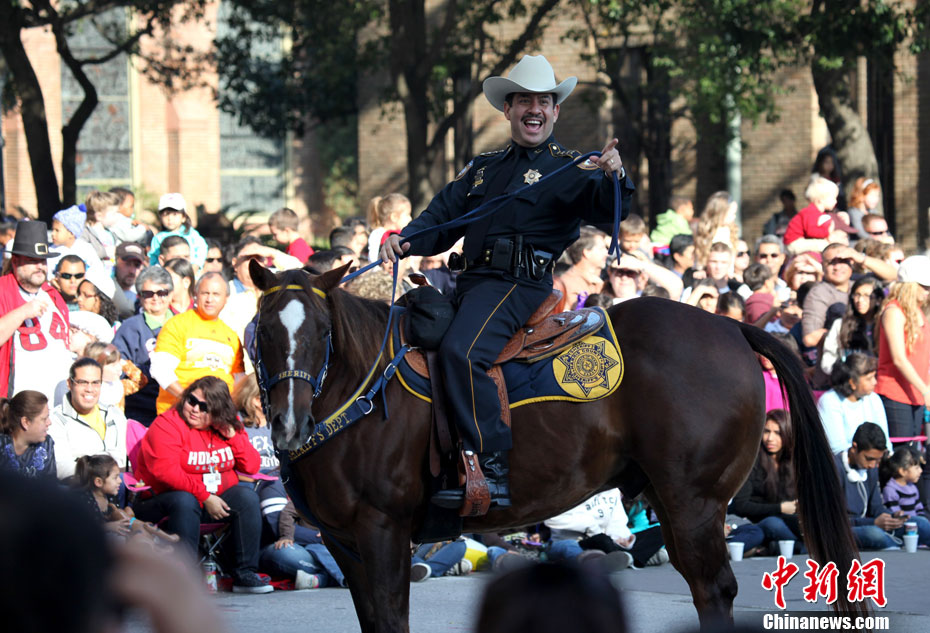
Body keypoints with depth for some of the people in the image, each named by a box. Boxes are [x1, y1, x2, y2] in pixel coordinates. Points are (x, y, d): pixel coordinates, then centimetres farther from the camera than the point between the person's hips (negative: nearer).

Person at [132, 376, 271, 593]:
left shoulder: (227, 429, 8)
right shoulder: (167, 425, -10)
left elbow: (252, 466, 3)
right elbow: (166, 471, -22)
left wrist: (232, 436, -10)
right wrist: (204, 497, -24)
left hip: (213, 500, 5)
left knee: (246, 496, -17)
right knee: (184, 502, -37)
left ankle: (245, 575, -19)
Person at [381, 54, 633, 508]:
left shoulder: (569, 171, 4)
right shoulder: (483, 169, 25)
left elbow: (607, 210, -13)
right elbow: (442, 216, 21)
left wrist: (613, 177, -36)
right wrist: (404, 240, 1)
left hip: (522, 286, -8)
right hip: (473, 281, 8)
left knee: (461, 351, -32)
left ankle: (494, 473, -32)